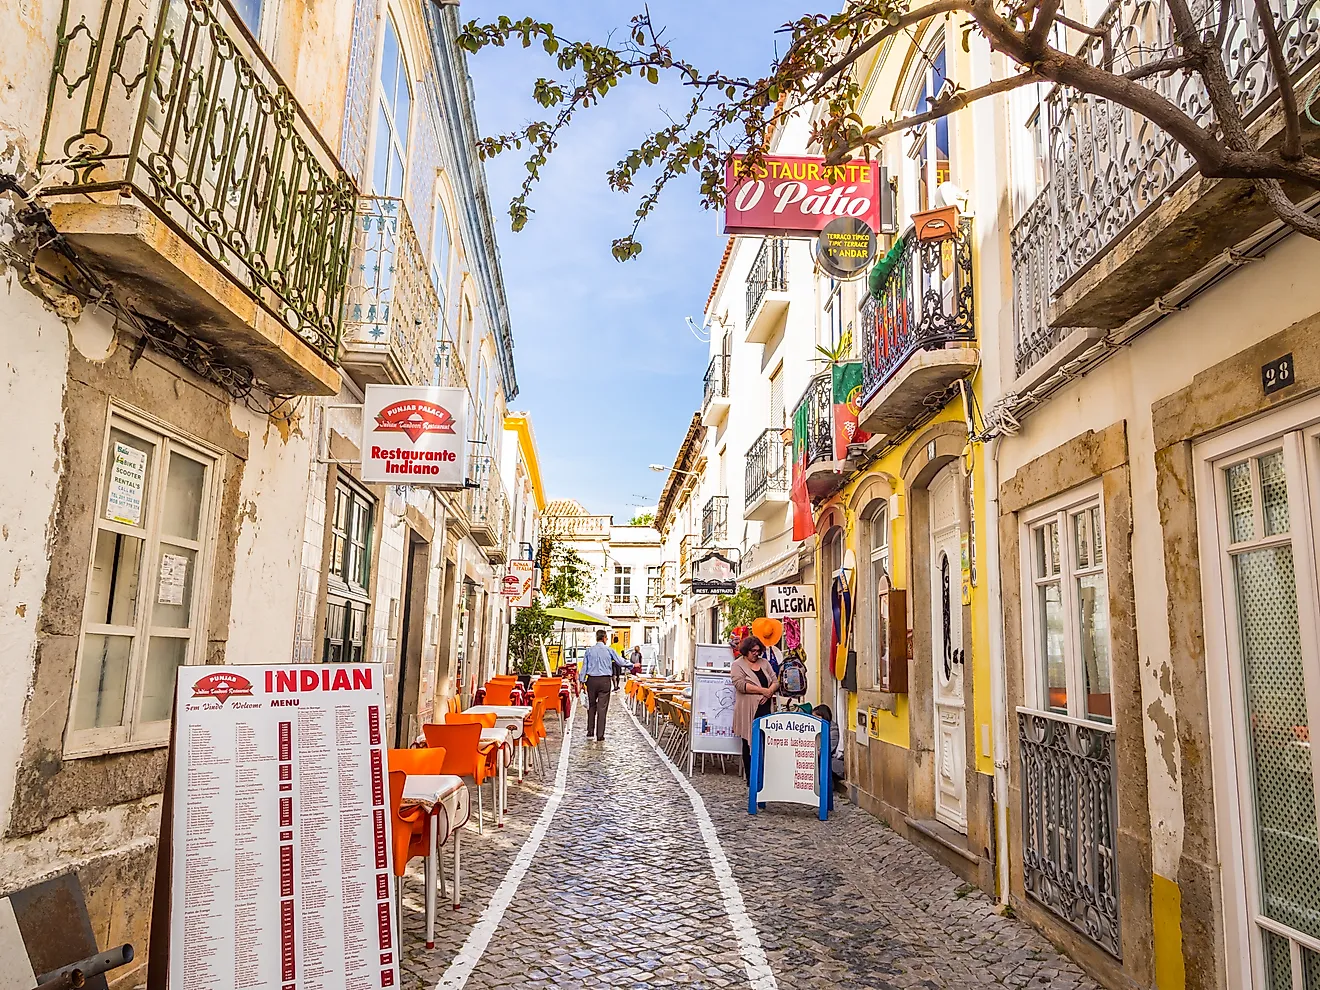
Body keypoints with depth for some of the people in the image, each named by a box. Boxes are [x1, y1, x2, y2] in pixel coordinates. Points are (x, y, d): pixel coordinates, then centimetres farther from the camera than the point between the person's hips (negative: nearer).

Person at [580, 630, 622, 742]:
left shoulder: (589, 650, 2)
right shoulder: (608, 650, -3)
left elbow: (584, 666, 5)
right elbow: (620, 661, 4)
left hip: (592, 680, 2)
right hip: (605, 680, -2)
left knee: (591, 706, 15)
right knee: (602, 708, 0)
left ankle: (590, 732, 17)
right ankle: (600, 736, 1)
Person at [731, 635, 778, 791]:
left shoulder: (764, 662, 15)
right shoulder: (738, 665, -1)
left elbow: (775, 681, 12)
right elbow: (740, 685, -15)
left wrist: (769, 692, -9)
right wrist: (763, 690, -15)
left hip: (766, 709, 4)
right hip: (748, 711, -4)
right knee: (749, 744, 3)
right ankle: (751, 779, 10)